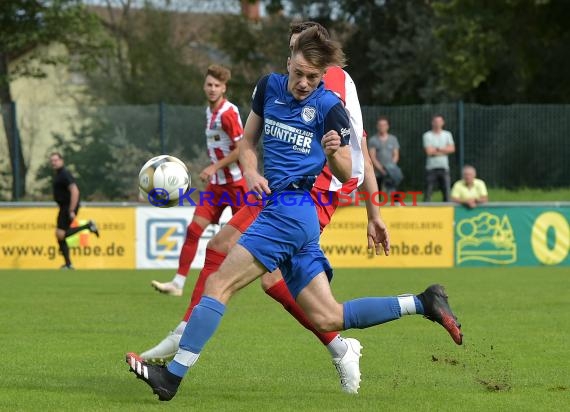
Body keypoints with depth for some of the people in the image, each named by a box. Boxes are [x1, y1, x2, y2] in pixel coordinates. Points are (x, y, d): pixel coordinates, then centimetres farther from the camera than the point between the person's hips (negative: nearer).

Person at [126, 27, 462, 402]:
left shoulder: (329, 107, -6)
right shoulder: (270, 86, 12)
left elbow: (345, 175, -2)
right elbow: (249, 141, 22)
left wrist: (333, 152, -24)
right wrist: (251, 173, 2)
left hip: (289, 211, -8)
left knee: (218, 284, -13)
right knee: (327, 318, 7)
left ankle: (172, 376, -14)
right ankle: (422, 303, 12)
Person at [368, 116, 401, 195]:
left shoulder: (393, 139, 13)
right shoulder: (373, 140, 4)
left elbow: (396, 155, 10)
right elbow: (372, 157, -3)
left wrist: (391, 166, -9)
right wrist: (381, 169, -15)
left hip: (391, 172, 1)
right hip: (377, 173, -1)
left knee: (394, 192, -9)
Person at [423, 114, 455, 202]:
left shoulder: (447, 134, 10)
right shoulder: (427, 135, 0)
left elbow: (452, 149, -2)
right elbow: (429, 152, -10)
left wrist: (437, 149, -9)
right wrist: (443, 150, -3)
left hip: (444, 167, 3)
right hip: (431, 167, -3)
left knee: (446, 190, 0)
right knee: (428, 192, -5)